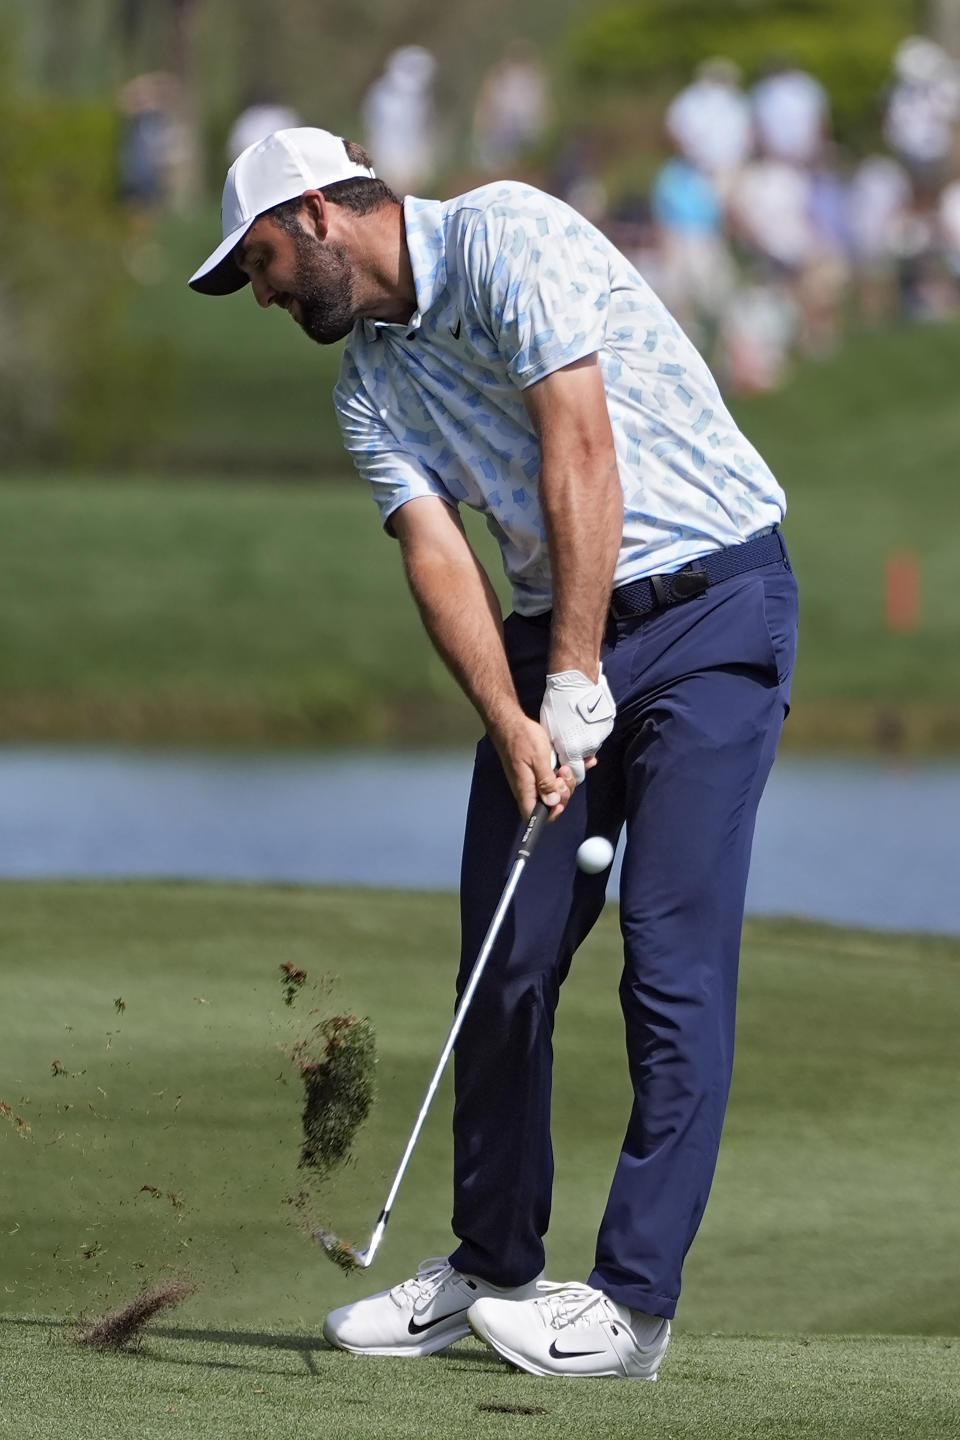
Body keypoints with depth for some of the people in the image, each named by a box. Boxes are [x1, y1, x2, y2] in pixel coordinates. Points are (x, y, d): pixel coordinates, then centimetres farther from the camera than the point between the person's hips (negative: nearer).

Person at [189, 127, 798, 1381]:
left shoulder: (505, 238, -12)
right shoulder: (369, 379, 10)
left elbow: (582, 454, -19)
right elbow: (435, 548, -2)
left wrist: (578, 685, -19)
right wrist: (512, 723, -18)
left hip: (711, 606, -7)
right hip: (555, 631, 7)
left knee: (673, 951, -12)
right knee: (507, 957, 4)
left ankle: (635, 1298, -12)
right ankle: (492, 1268, 17)